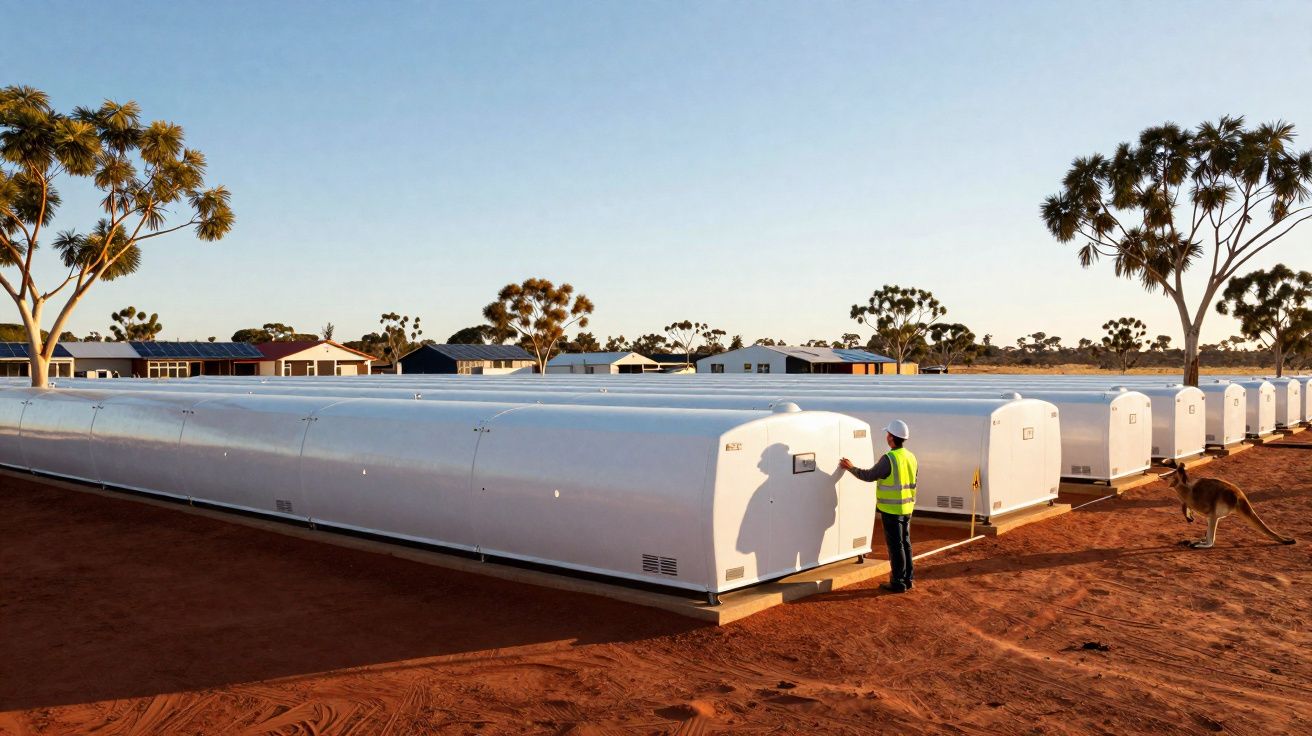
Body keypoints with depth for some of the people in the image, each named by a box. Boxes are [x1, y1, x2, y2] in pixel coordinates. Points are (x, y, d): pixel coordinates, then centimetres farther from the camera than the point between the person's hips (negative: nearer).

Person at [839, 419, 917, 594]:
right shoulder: (911, 457, 6)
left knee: (895, 545, 0)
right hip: (906, 508, 8)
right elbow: (912, 484, 14)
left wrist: (851, 468, 4)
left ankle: (898, 582, 6)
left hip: (892, 510, -8)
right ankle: (908, 579, 24)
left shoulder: (889, 459, -20)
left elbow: (869, 476, -9)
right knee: (905, 543, 16)